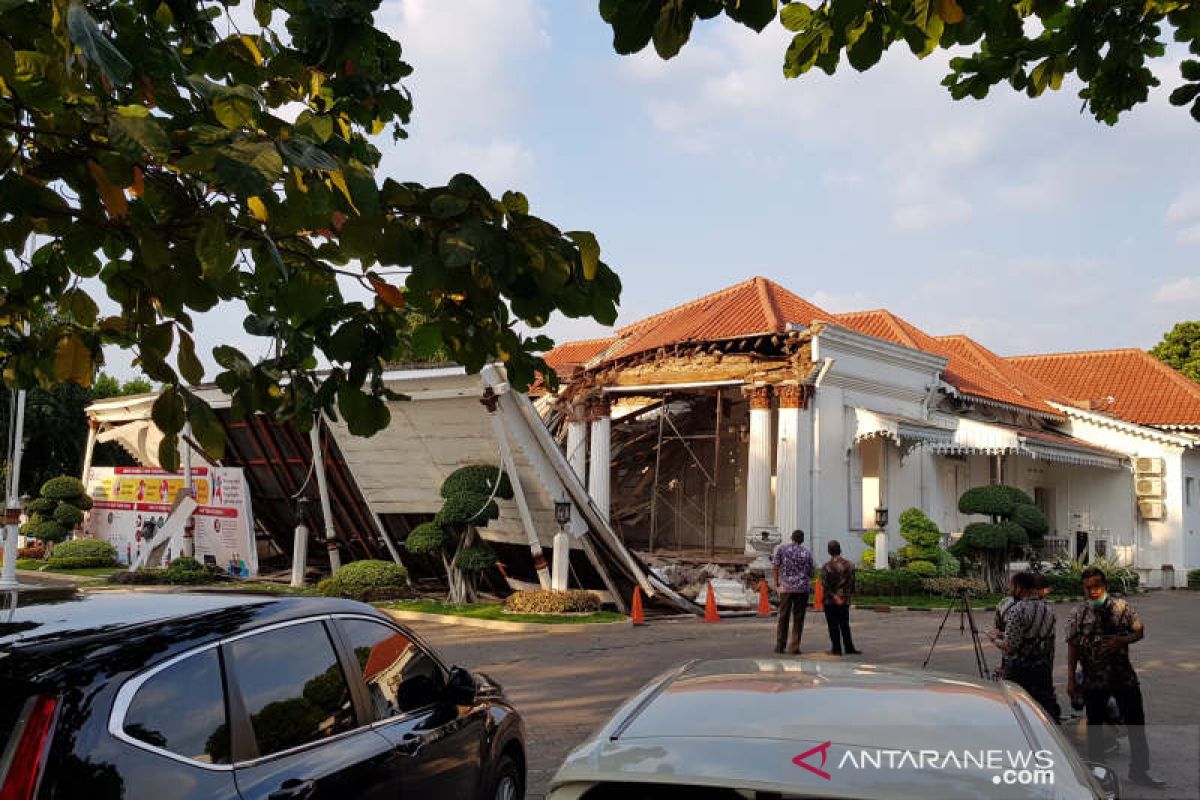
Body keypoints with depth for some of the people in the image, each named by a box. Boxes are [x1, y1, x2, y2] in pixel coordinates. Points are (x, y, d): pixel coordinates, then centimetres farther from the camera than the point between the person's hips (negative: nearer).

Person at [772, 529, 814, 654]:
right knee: (798, 618, 5)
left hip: (786, 587, 0)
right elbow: (811, 573, 9)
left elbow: (775, 565, -1)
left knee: (783, 617, 9)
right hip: (803, 589, 0)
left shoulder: (781, 548, 3)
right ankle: (794, 647, 3)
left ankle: (780, 646, 11)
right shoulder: (807, 553, 6)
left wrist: (776, 581, 9)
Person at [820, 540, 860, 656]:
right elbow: (852, 583, 5)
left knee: (833, 626, 3)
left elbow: (825, 585, -16)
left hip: (830, 600, -4)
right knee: (845, 625, 12)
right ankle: (849, 648, 12)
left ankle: (836, 649, 4)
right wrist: (847, 596, 14)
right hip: (845, 600, 4)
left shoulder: (827, 566, -11)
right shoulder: (849, 565, 1)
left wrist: (834, 596, -12)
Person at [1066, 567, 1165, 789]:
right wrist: (1071, 680, -5)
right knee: (1095, 725, 10)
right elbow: (1073, 647, -2)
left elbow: (1139, 631, 6)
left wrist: (1121, 641, -15)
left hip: (1124, 676, 1)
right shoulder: (1078, 614, -4)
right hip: (1093, 680, -1)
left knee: (1136, 723, 5)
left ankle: (1139, 770, 20)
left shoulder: (1122, 607, -1)